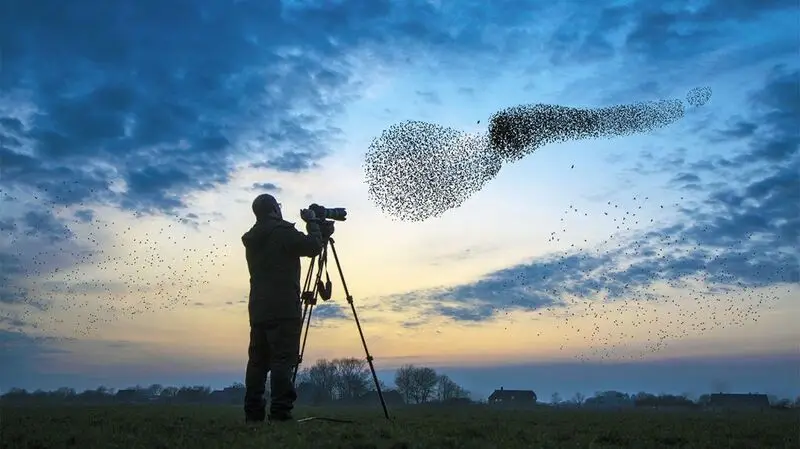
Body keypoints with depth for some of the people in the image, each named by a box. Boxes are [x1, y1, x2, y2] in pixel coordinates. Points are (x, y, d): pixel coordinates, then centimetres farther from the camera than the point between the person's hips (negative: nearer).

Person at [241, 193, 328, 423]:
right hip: (283, 309, -8)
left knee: (258, 360, 7)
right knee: (283, 359, -9)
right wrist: (312, 222, 7)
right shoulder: (282, 231, -6)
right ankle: (280, 411, -13)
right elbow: (313, 247, -6)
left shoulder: (252, 240, 18)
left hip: (258, 310, 8)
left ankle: (253, 412, 8)